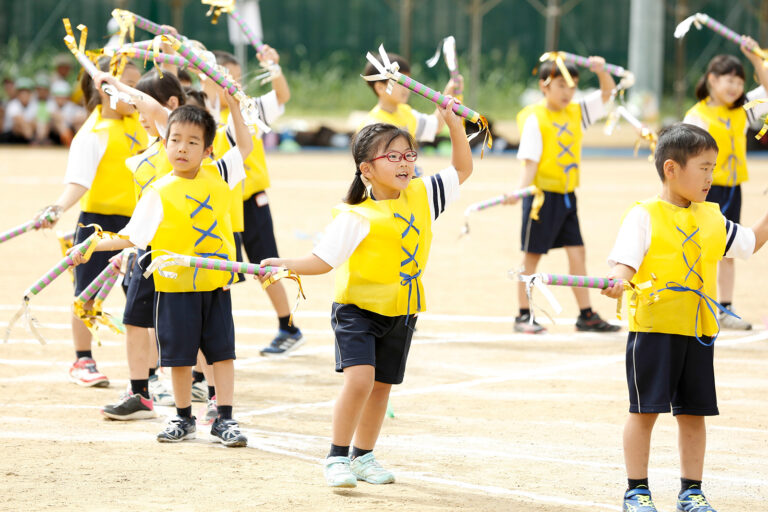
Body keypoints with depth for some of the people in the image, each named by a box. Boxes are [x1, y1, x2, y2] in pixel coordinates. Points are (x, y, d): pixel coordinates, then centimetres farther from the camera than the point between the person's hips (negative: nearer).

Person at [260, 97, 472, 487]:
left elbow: (462, 169, 12)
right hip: (357, 308, -6)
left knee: (381, 385, 14)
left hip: (401, 313, 6)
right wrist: (285, 265, -31)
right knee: (359, 378, -20)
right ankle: (337, 458, -7)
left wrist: (454, 125, 0)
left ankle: (364, 457, 31)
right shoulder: (356, 217, -14)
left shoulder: (422, 196, 3)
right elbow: (324, 259, -15)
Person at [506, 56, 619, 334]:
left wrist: (602, 71, -7)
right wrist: (521, 189, -26)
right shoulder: (535, 118, -10)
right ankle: (524, 316, 8)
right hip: (542, 194, -6)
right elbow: (530, 161, -14)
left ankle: (586, 315, 8)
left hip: (567, 196, 6)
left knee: (577, 253, 4)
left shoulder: (576, 112, 8)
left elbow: (607, 92, 13)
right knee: (532, 254, 2)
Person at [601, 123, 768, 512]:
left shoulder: (712, 218, 11)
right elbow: (624, 262, -17)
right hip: (652, 327, -5)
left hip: (698, 331, 5)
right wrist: (618, 282, -37)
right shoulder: (644, 216, -7)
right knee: (644, 410, 0)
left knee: (693, 412, 9)